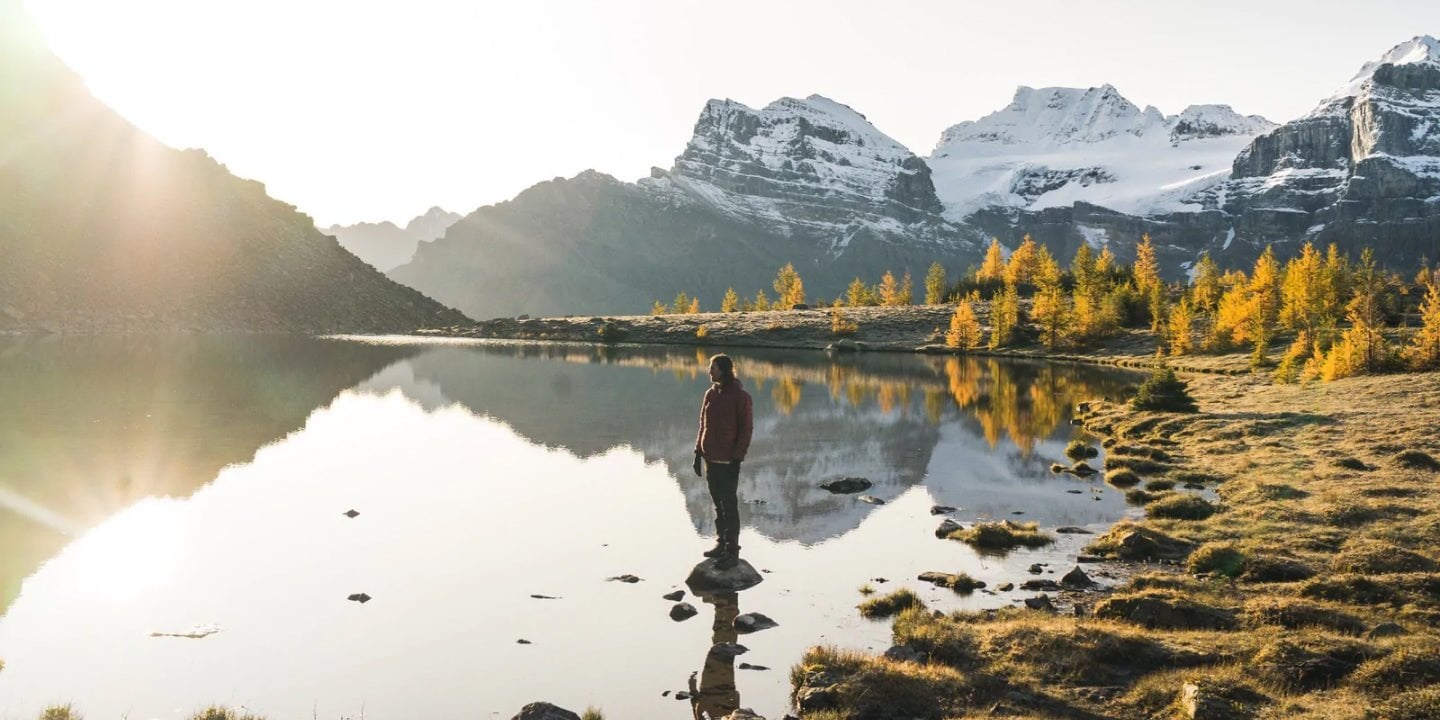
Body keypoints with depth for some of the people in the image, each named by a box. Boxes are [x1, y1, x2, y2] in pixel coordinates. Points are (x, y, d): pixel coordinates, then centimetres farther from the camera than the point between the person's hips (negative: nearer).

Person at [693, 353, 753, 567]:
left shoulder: (740, 396, -10)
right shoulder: (710, 393, 8)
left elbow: (746, 428, -10)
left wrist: (737, 458, -14)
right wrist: (698, 452, 10)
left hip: (728, 461, -6)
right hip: (711, 459, 6)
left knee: (729, 505, 0)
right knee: (718, 504, 14)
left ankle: (732, 551, 7)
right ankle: (721, 543, 25)